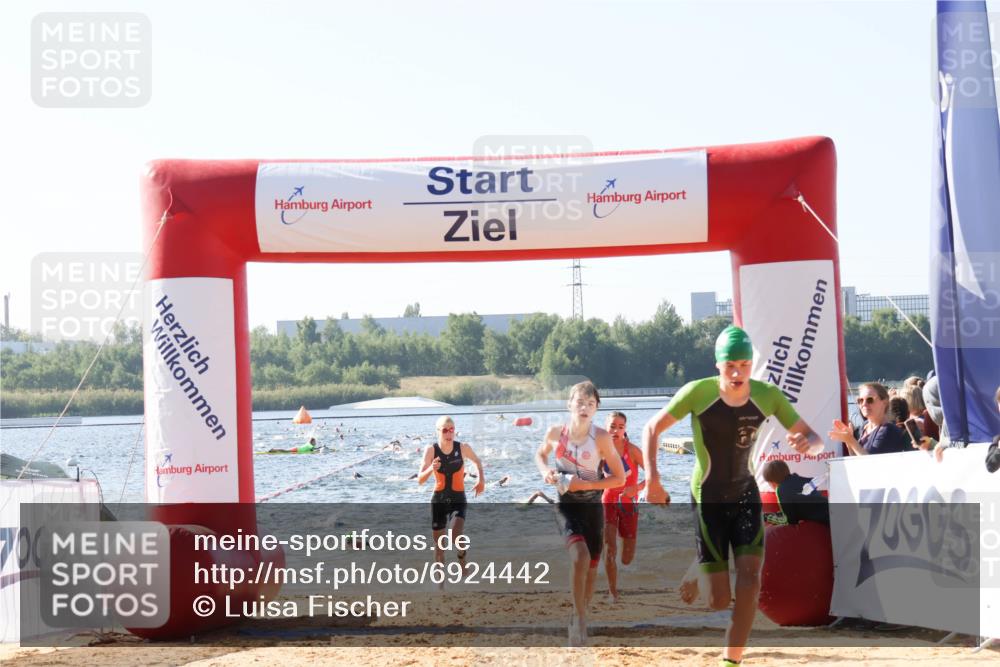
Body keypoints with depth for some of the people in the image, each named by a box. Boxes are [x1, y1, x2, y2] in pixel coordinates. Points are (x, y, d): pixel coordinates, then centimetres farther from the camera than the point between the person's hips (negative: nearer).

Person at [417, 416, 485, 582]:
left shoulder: (463, 448, -11)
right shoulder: (431, 450, -12)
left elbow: (477, 461, 12)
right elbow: (420, 480, -13)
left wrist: (481, 479, -3)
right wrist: (431, 469, -32)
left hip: (458, 500, -1)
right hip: (438, 500, 1)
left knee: (455, 534, -24)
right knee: (438, 541, 9)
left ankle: (461, 556, 9)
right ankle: (441, 579, 27)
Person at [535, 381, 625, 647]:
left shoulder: (601, 437, -14)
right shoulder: (556, 432, -8)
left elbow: (619, 477, -8)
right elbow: (540, 454, 14)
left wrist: (585, 484, -19)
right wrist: (545, 472, -7)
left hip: (592, 505, 1)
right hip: (566, 504, -1)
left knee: (591, 567, 10)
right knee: (580, 556, -25)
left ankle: (579, 619, 31)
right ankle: (579, 618, -13)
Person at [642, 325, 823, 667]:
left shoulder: (767, 395, -9)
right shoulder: (698, 392, -17)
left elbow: (814, 437, -5)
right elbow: (652, 429, -9)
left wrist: (807, 442, -30)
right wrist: (651, 479, -22)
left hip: (746, 494, 3)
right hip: (708, 499, -3)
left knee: (750, 580, -14)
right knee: (720, 599, -8)